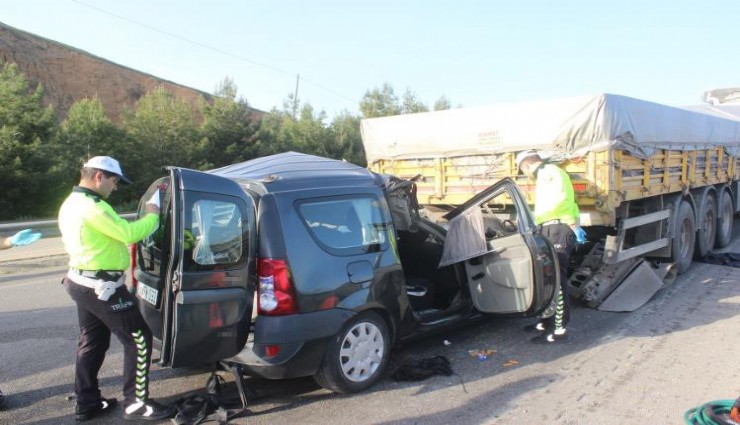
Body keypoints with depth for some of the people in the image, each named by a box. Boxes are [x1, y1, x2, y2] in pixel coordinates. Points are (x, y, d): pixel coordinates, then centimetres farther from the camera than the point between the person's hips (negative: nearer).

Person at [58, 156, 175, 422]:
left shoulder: (72, 203, 13)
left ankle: (86, 404, 27)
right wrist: (152, 216, -9)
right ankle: (135, 403, 4)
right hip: (102, 286, -11)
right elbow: (128, 234, -25)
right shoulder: (92, 206, -21)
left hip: (83, 282, 11)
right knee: (138, 340, -3)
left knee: (92, 343, 18)